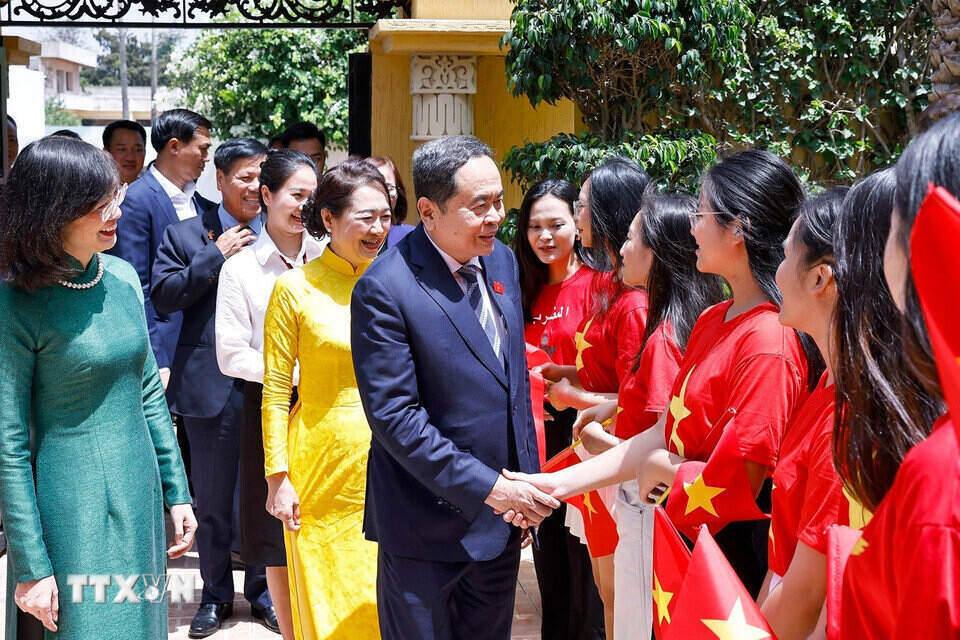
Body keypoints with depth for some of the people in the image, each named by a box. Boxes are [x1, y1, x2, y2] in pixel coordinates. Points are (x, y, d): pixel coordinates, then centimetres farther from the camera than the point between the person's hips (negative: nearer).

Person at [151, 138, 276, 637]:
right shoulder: (186, 235, 4)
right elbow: (163, 296, -7)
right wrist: (215, 255, -12)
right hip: (211, 387, 0)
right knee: (212, 500, 10)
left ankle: (263, 591, 25)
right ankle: (215, 595, 24)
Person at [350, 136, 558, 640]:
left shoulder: (501, 260, 5)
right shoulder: (385, 289, -19)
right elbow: (394, 415, -21)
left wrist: (526, 485, 10)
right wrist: (486, 487, -22)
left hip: (502, 514, 7)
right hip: (429, 528, -7)